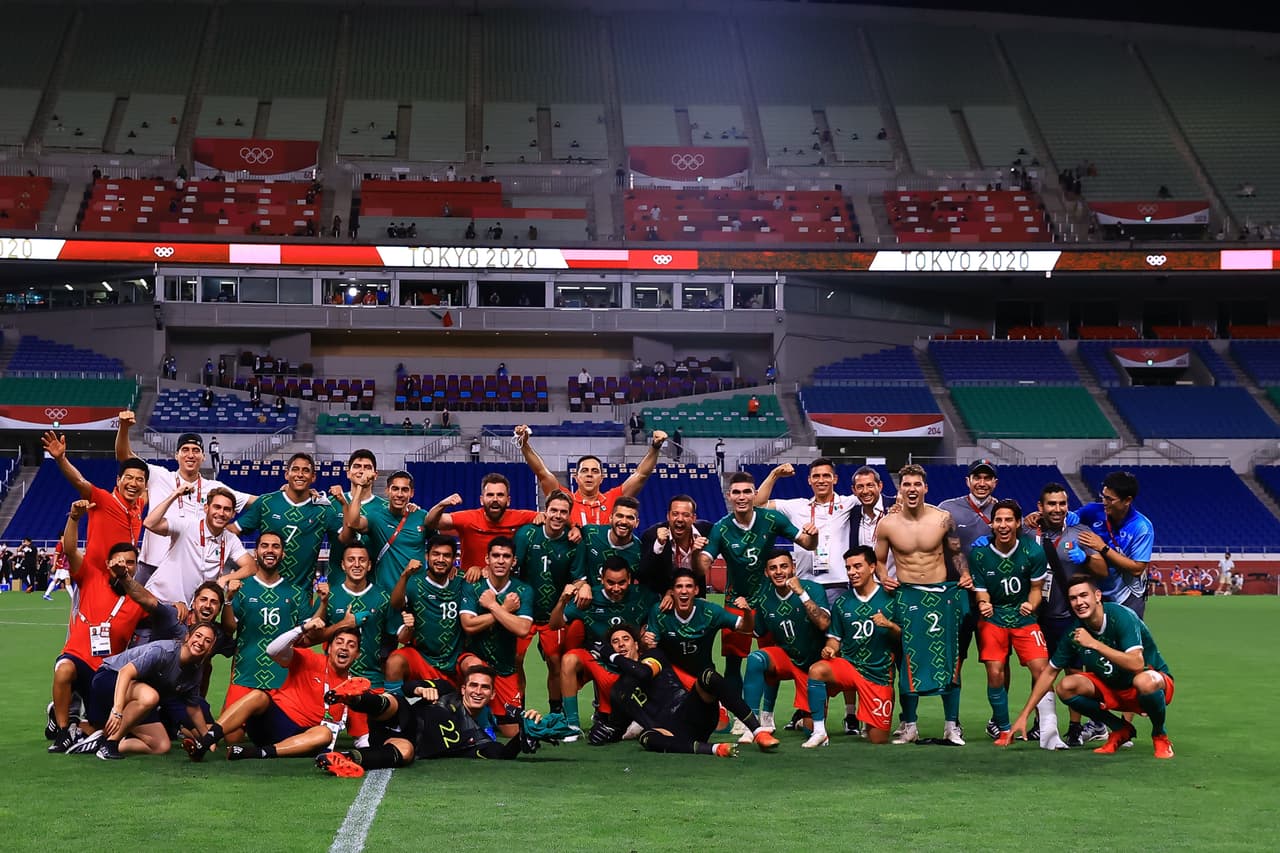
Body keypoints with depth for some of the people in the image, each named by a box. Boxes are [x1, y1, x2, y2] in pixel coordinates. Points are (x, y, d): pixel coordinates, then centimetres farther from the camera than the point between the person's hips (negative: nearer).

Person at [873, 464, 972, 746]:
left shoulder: (942, 519, -1)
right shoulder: (887, 524, -2)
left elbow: (956, 552, 13)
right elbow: (879, 560, 11)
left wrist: (965, 575, -3)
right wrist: (883, 578, -8)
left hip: (942, 594, 0)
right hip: (906, 596, 0)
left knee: (948, 660, 1)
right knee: (908, 662, 1)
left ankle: (952, 726, 10)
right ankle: (909, 727, 12)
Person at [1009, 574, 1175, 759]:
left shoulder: (1121, 616, -25)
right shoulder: (1075, 632, -9)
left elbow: (1136, 664, -38)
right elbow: (1049, 673, 2)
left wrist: (1094, 643, -37)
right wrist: (1024, 715, -2)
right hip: (1112, 688, 5)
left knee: (1144, 682, -41)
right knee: (1066, 687, -17)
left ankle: (1160, 736, -9)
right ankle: (1121, 730, 5)